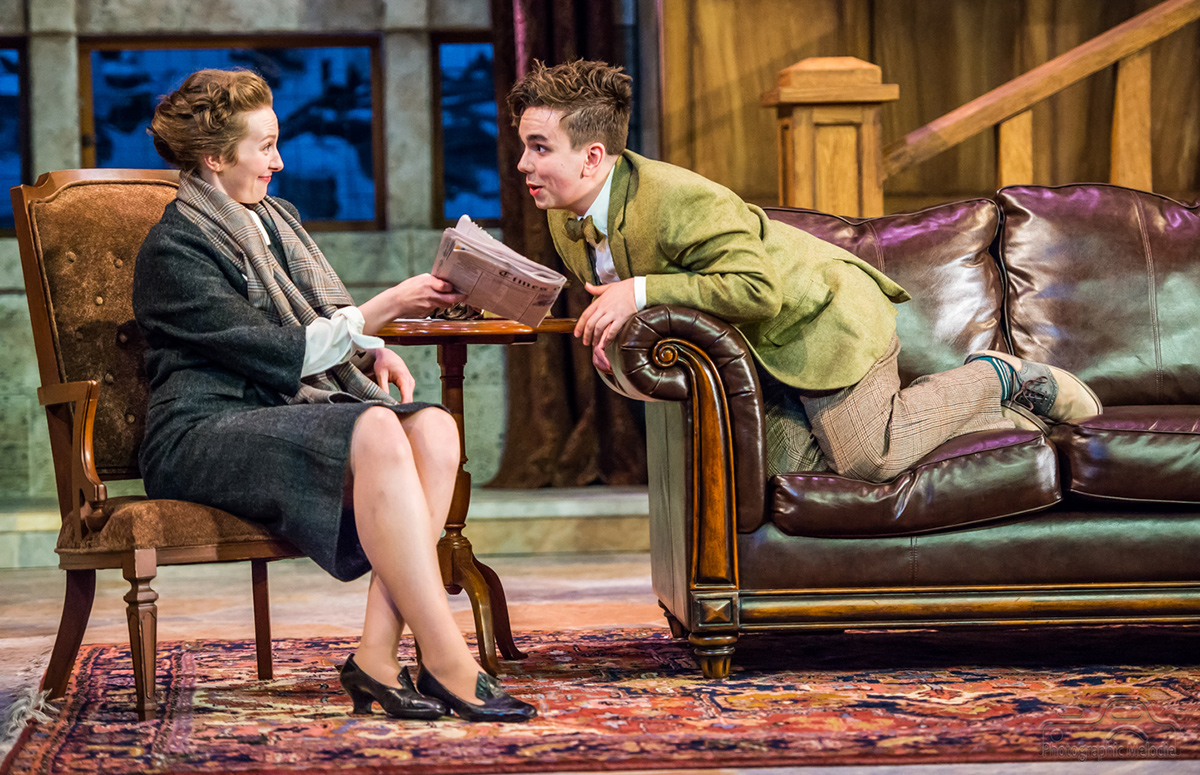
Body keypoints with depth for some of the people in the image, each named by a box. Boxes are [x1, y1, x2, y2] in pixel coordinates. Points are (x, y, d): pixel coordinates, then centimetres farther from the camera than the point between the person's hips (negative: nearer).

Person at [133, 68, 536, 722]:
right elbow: (279, 354, -15)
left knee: (433, 428, -22)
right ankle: (447, 663, -37)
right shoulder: (173, 251, -7)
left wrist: (374, 352, 4)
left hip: (291, 412, 8)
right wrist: (381, 310, -15)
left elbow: (321, 329, 26)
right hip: (205, 437, -8)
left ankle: (379, 650, -31)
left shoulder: (277, 220, 21)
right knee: (376, 433, -34)